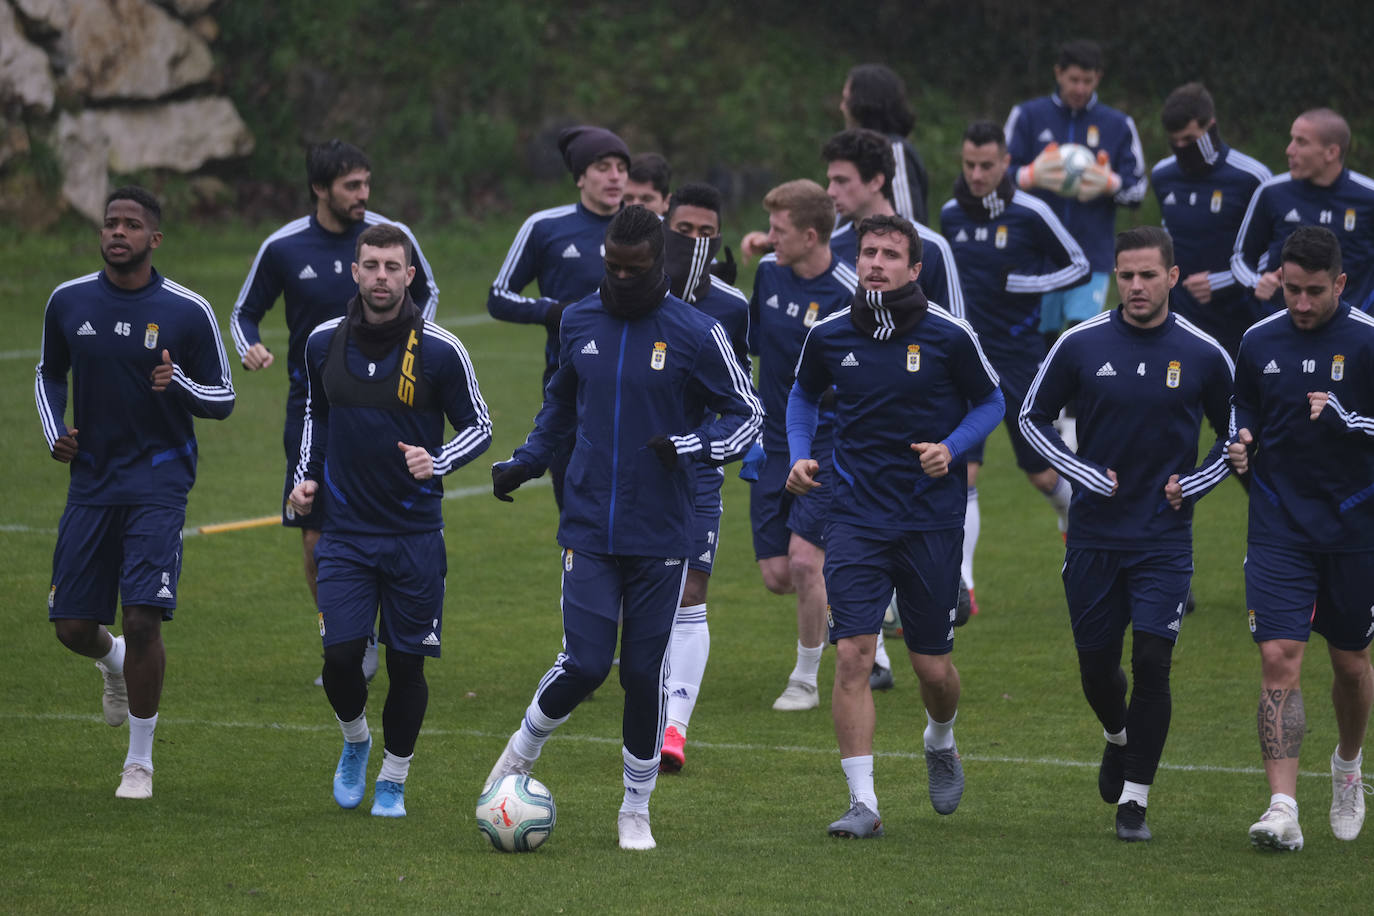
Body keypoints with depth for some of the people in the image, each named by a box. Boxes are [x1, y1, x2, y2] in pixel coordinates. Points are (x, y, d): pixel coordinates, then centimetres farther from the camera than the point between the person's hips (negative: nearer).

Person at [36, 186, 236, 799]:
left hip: (158, 486, -3)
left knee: (143, 619, -14)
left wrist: (180, 384, -19)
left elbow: (223, 399, 2)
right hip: (91, 482, 3)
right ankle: (112, 661, 40)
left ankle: (140, 762, 2)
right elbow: (50, 374, 20)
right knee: (71, 626, 0)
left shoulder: (188, 312, -5)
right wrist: (54, 432, 2)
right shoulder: (69, 302, 4)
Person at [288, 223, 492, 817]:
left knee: (407, 662, 1)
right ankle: (355, 741, 21)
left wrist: (438, 461, -18)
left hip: (415, 534, -1)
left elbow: (479, 428, 1)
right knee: (340, 656, -10)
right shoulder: (324, 343, 1)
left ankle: (393, 779, 21)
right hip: (344, 530, 1)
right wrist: (306, 477, 7)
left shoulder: (441, 351, -8)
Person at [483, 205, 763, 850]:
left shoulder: (696, 333, -7)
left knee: (645, 674, 2)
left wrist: (691, 446, -18)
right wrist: (526, 461, 12)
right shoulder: (579, 322, 5)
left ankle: (636, 810, 18)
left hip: (660, 537, -1)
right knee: (584, 664, -10)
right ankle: (523, 749, 19)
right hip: (588, 530, 1)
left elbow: (747, 414, 0)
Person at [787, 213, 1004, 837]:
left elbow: (989, 402, 6)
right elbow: (804, 395, 18)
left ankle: (940, 743, 43)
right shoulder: (829, 335, -1)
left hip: (932, 517, -1)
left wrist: (951, 447, -12)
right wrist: (800, 456, 2)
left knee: (932, 665, 7)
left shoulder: (948, 336, -8)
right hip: (856, 515, 1)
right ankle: (863, 803, -10)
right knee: (853, 653, -13)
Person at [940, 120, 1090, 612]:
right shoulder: (951, 213, 4)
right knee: (960, 471, -12)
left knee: (1043, 474, 8)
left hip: (1019, 357, -2)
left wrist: (1020, 283, -15)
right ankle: (960, 586, -13)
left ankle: (1080, 527, 41)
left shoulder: (1030, 213, -10)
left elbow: (1079, 266, -3)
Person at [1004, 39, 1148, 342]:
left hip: (1092, 257, 0)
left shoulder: (1118, 125, 9)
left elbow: (1137, 189, 9)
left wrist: (1110, 184, -14)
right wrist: (1031, 177, -18)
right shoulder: (1027, 116, 7)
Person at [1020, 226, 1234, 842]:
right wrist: (1089, 477, -3)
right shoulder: (1080, 345, -3)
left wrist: (1192, 485, -3)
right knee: (1096, 665, 8)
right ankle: (1119, 737, 42)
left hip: (1164, 538, -1)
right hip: (1094, 534, 1)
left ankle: (1134, 798, -2)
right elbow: (1032, 417, 8)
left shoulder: (1204, 355, -2)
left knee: (1151, 661, -12)